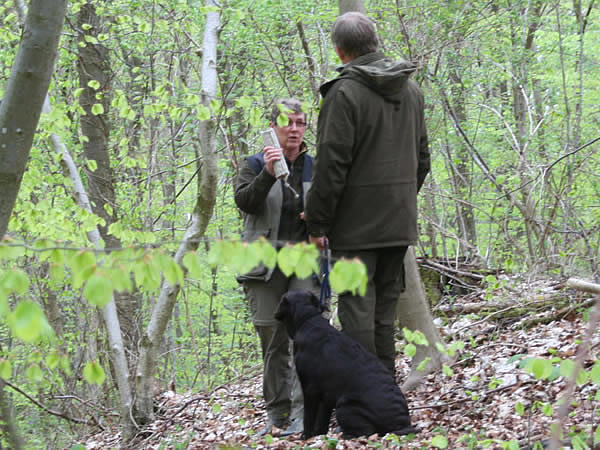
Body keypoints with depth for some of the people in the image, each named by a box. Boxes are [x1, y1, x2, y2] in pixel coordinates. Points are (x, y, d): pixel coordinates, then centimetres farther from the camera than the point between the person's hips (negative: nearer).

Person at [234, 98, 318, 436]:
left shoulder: (315, 167, 12)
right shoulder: (256, 164, 7)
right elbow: (244, 201, -9)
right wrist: (267, 175, -24)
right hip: (266, 262, 0)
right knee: (272, 339, 4)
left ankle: (303, 411, -17)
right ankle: (277, 412, 13)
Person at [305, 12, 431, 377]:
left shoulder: (345, 93, -12)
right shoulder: (412, 90, 12)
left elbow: (332, 164, -15)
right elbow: (421, 158, 18)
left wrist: (317, 223, -8)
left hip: (356, 223, -7)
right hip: (400, 222, 7)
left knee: (357, 309, -3)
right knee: (385, 309, 12)